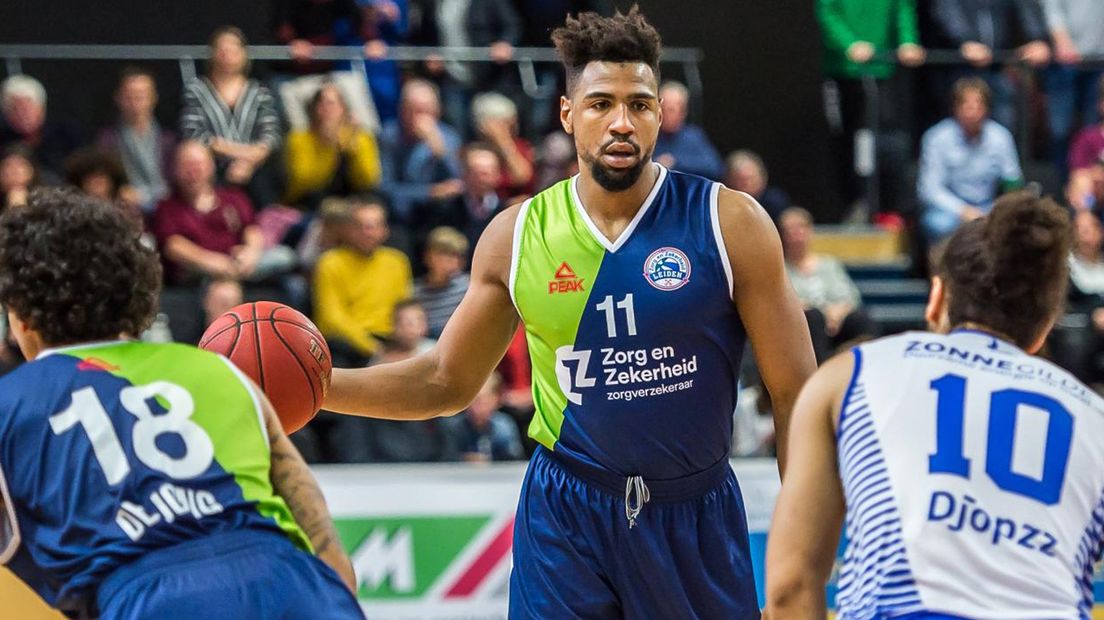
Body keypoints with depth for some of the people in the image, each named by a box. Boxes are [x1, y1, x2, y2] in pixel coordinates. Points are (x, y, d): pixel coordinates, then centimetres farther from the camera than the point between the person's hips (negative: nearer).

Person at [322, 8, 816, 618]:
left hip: (694, 520, -1)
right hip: (563, 520, 1)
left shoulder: (730, 224, -7)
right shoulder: (515, 236, -1)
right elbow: (446, 381, 11)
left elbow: (795, 393, -5)